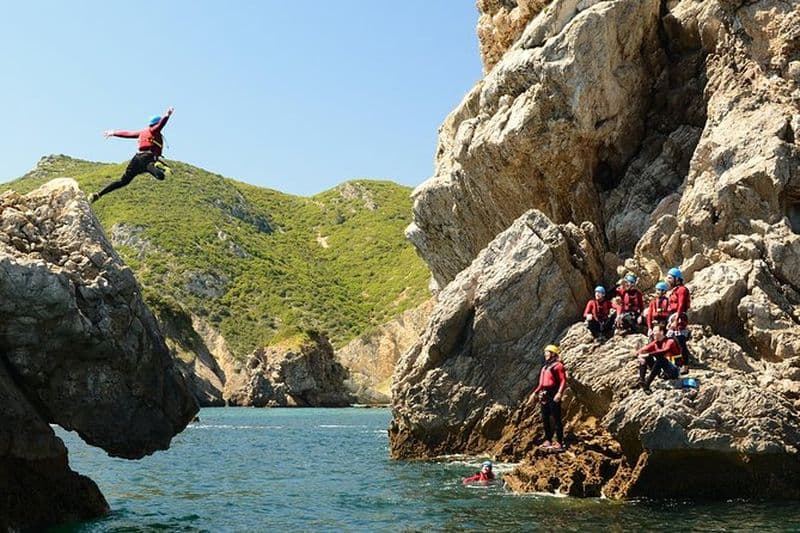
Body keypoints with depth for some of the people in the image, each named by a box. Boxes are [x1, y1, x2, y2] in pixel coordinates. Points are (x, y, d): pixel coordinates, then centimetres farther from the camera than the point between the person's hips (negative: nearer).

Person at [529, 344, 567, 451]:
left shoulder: (558, 365, -7)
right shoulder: (545, 367, 20)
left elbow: (563, 381, -14)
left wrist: (559, 393, -25)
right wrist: (535, 392, 20)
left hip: (553, 395, -9)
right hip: (544, 395, 9)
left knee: (556, 419, -7)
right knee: (545, 419, 11)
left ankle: (559, 443, -6)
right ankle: (548, 440, 20)